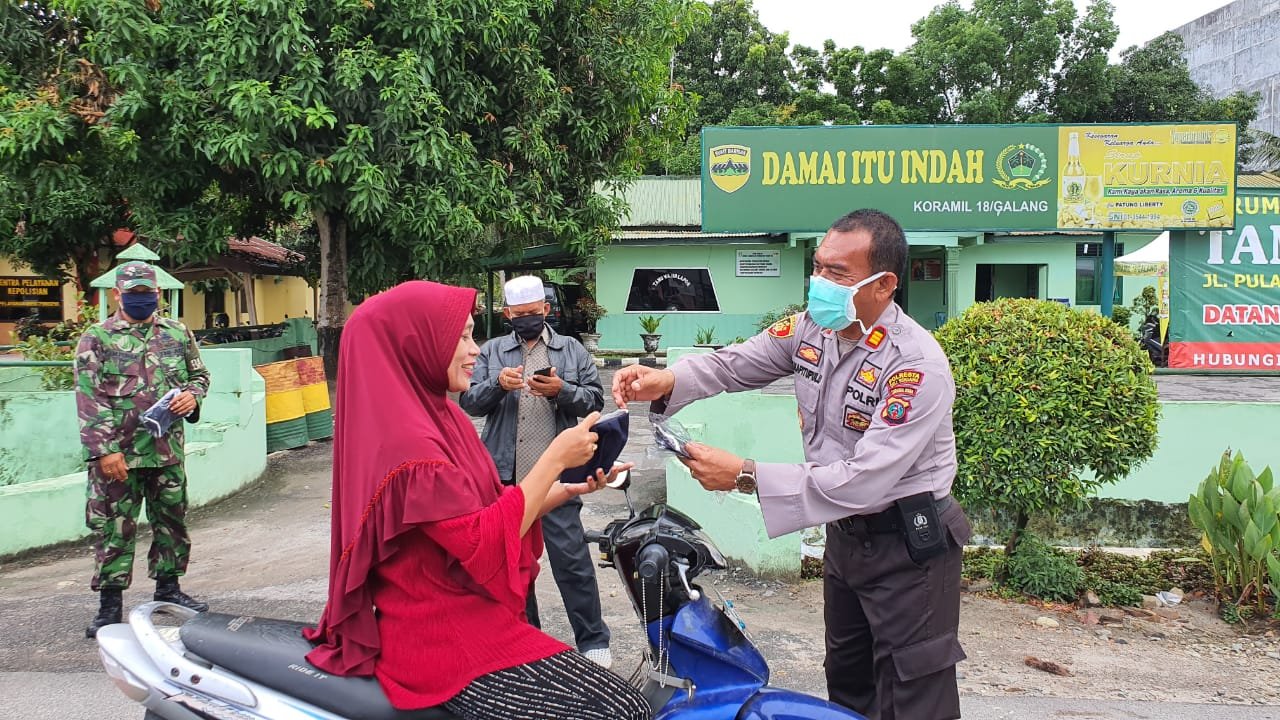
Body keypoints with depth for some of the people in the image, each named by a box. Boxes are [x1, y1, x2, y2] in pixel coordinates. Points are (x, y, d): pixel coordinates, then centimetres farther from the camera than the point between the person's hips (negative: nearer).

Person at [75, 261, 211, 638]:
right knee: (113, 528, 0)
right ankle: (110, 603, 11)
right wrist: (105, 450, -15)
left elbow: (199, 374, 20)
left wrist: (192, 395, -5)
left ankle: (168, 586, 30)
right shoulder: (96, 338, -2)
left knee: (172, 521, 14)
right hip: (117, 454, -4)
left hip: (168, 451, 4)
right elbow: (89, 399, -7)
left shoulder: (177, 333, 9)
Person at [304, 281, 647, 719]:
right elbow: (486, 541, -22)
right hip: (447, 645, -9)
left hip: (467, 618, 9)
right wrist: (555, 459, -17)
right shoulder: (407, 442, -20)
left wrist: (569, 489, 2)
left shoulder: (440, 417, 11)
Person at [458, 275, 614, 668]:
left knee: (572, 560, -3)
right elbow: (468, 401, 5)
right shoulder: (492, 352, 12)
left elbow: (595, 399, 3)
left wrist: (562, 391, -16)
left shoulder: (572, 350, 8)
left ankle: (593, 640, 7)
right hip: (505, 476, 3)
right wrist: (497, 383, -14)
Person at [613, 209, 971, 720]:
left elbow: (864, 480, -32)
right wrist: (667, 382, -22)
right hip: (844, 533, 8)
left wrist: (745, 476, -32)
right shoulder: (812, 328, -4)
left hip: (908, 546, -7)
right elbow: (736, 364, 1)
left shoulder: (918, 366, -27)